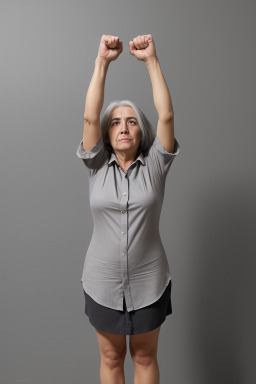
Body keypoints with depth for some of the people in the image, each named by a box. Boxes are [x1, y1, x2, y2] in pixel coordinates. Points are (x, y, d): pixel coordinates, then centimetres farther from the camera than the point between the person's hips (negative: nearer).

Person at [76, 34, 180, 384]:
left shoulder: (155, 166, -5)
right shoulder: (97, 167, -4)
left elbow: (167, 116, -16)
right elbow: (89, 117, -15)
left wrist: (151, 59, -17)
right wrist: (102, 61, -19)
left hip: (149, 283, 0)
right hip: (102, 284, 1)